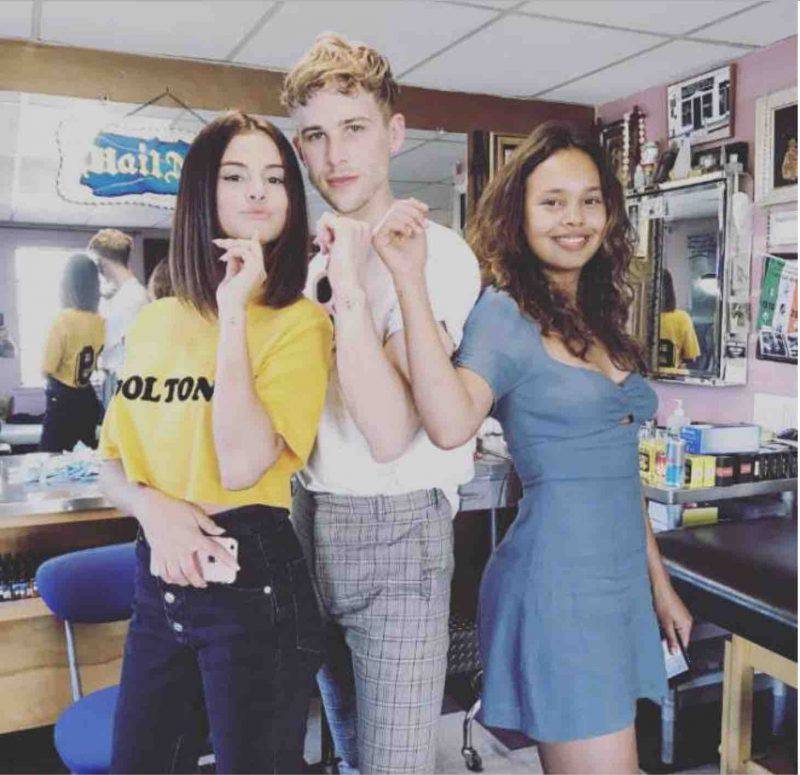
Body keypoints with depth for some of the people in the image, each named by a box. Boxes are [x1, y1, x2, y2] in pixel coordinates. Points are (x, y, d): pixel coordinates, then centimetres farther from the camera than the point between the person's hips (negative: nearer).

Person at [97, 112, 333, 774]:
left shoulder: (300, 321, -9)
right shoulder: (152, 324, 7)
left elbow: (244, 465, -21)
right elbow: (113, 463, 11)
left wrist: (233, 311, -20)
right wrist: (152, 505, -11)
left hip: (254, 578, -5)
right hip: (159, 578, 6)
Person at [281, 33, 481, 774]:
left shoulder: (439, 253, -13)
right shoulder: (312, 257, 9)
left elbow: (390, 434, -23)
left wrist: (351, 281, -24)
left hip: (396, 531, -6)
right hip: (310, 521, 7)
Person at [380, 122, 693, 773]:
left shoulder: (602, 319, 12)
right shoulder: (505, 314, -10)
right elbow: (451, 424, -30)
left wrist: (660, 582, 19)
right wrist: (411, 280, -30)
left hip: (622, 578, 8)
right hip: (559, 579, -7)